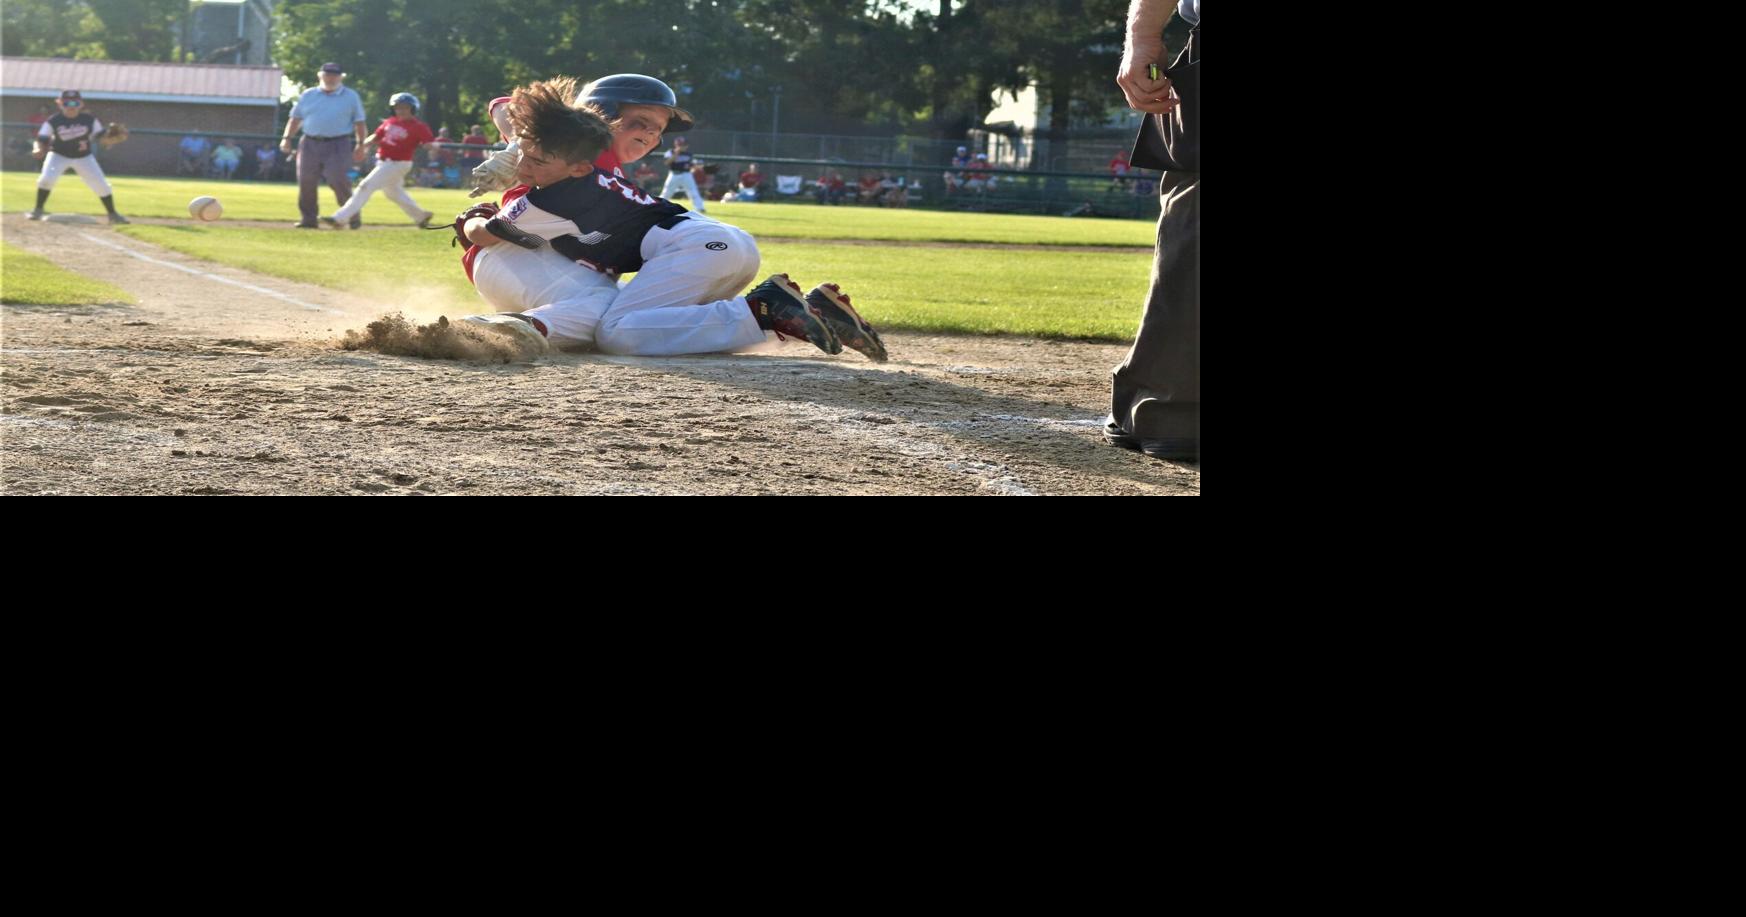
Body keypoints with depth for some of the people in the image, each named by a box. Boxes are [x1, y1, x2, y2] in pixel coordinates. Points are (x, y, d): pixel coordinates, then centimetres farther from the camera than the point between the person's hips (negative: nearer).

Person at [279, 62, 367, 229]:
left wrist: (360, 144, -2)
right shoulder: (308, 96, 14)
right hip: (310, 144, 4)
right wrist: (287, 138, 4)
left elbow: (359, 122, 6)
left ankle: (352, 215, -2)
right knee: (306, 182, -2)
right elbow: (295, 119, 16)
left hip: (338, 145, -4)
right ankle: (309, 218, 7)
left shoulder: (350, 96, 8)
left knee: (338, 181, -15)